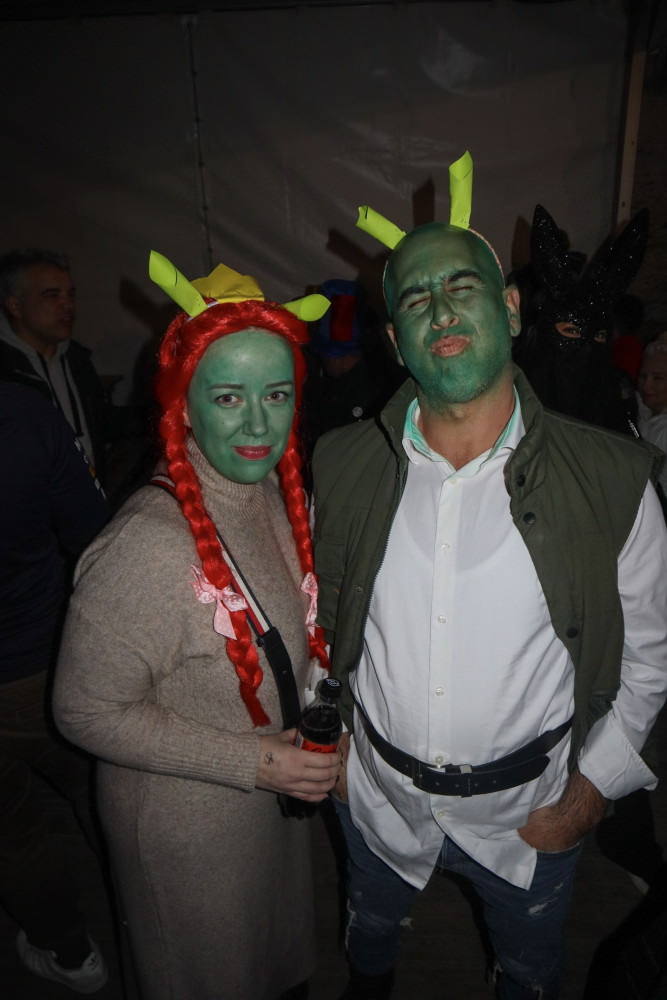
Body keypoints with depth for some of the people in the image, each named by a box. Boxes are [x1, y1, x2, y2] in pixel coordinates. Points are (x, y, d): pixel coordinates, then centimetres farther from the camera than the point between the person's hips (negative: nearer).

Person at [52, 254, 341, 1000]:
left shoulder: (274, 493, -9)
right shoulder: (151, 544, -34)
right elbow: (87, 710, -25)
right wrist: (253, 762, -25)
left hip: (275, 793, 7)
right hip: (187, 822, -6)